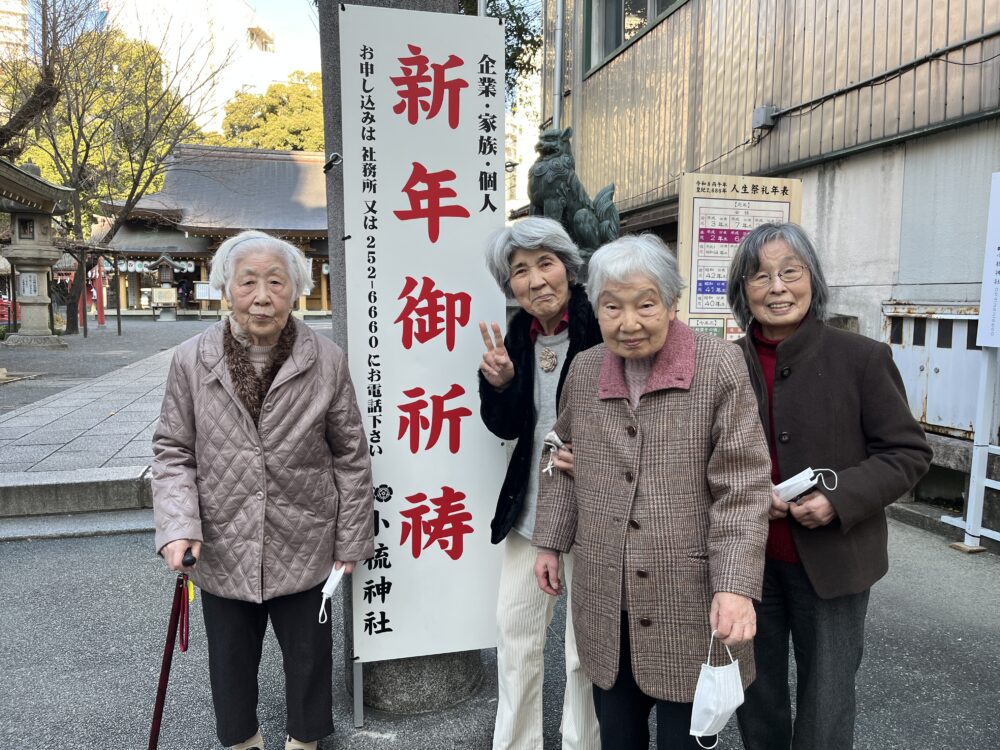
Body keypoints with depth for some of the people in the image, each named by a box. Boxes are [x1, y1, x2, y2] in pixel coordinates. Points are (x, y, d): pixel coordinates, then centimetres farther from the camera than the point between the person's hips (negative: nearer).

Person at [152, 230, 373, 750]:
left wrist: (351, 540, -1)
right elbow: (173, 450, 1)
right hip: (221, 550, 1)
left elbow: (350, 455, -3)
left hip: (304, 549, -1)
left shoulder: (326, 360, -9)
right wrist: (178, 526, -12)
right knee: (231, 663, 22)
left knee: (308, 658, 18)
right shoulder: (191, 360, -6)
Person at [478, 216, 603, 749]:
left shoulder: (601, 329, -15)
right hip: (529, 510, 6)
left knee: (586, 651, 11)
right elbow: (506, 426, 5)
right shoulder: (520, 333, 2)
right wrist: (498, 382, -13)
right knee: (515, 636, 18)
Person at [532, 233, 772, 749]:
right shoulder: (583, 370, 3)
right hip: (605, 599, 4)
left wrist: (736, 585, -20)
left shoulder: (720, 368, -11)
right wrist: (550, 543, 12)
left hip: (690, 600, -3)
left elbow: (743, 488, -13)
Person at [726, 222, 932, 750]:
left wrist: (840, 499, -20)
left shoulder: (862, 358, -10)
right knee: (756, 699, 20)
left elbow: (908, 452, -6)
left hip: (831, 561, -2)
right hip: (748, 561, 3)